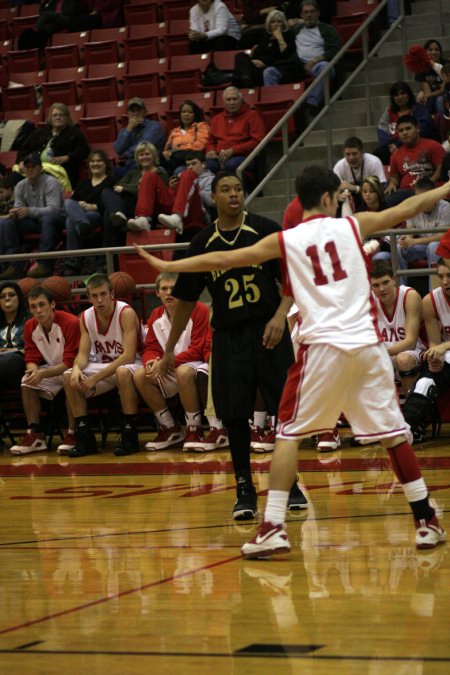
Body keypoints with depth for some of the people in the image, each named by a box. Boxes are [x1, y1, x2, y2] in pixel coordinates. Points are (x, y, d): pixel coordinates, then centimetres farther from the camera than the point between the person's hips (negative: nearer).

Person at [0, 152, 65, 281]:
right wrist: (14, 213, -22)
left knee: (48, 217, -42)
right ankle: (15, 265, -24)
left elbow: (53, 209, -23)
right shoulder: (21, 186, 7)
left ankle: (44, 264, -45)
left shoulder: (50, 182, -11)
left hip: (55, 221, -5)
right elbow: (19, 208, 5)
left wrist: (30, 211, -37)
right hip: (33, 222, 5)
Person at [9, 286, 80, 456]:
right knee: (27, 382, -18)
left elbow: (70, 362, -25)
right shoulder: (30, 327, -4)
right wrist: (34, 371, -26)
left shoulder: (70, 323, -24)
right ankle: (35, 434, -15)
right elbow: (31, 358, -1)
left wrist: (43, 374, -35)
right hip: (51, 369, 6)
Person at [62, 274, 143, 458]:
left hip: (131, 365, -6)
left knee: (123, 372, -40)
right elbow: (83, 354, -3)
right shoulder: (86, 317, -1)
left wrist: (97, 377, -31)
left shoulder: (126, 313, -20)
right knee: (69, 377, -16)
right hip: (103, 366, 6)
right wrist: (77, 368, -28)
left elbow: (128, 356, -26)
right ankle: (84, 437, -11)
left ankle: (129, 434, -29)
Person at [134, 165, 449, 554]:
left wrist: (166, 266, 13)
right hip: (367, 344, 2)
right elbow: (409, 208, 19)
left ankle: (273, 529, -2)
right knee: (393, 432, 10)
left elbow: (223, 260, 4)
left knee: (288, 434, 7)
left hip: (322, 346, -1)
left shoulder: (285, 241, 5)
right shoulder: (352, 226, 7)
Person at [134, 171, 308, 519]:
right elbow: (186, 299, 13)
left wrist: (280, 315, -18)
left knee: (284, 409, 0)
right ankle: (244, 489, 11)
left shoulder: (266, 230, -2)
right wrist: (170, 349, 14)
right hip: (227, 337, 2)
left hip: (268, 333, -2)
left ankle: (289, 483, 14)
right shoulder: (203, 243, 5)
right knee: (235, 415, 0)